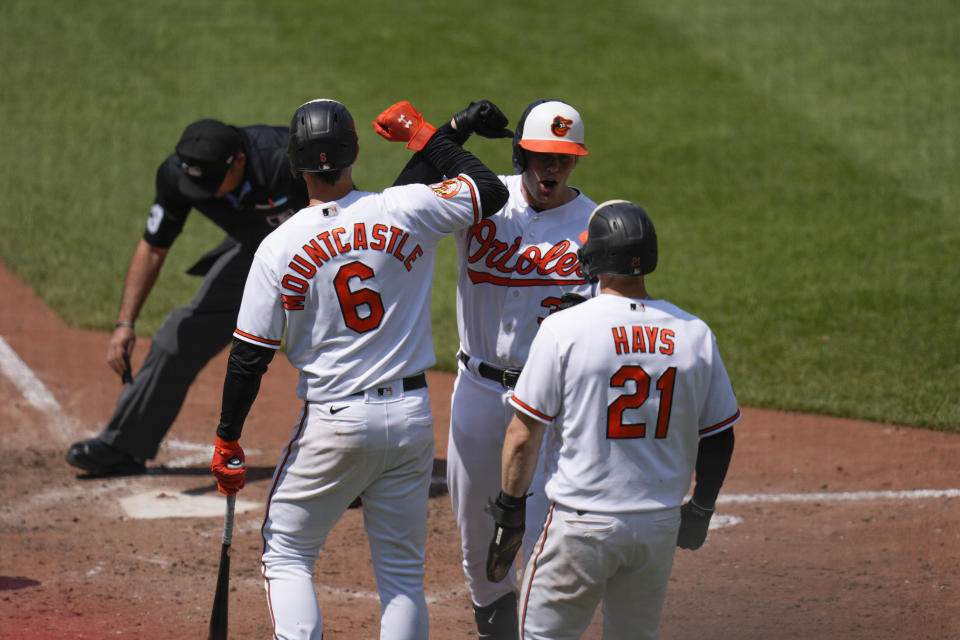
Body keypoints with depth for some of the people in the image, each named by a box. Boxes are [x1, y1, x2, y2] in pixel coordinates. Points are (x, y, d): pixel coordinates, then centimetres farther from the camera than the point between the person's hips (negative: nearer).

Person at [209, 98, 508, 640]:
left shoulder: (279, 248, -8)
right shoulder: (405, 211, -7)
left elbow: (250, 357, -7)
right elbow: (491, 190, 7)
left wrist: (227, 440, 3)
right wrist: (422, 133, 13)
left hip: (333, 423, -2)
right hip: (411, 415, 2)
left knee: (287, 555, 12)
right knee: (403, 571, 11)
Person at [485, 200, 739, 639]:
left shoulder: (563, 330, -11)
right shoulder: (695, 334, -1)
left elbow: (523, 436, -9)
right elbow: (718, 439, 7)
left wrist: (508, 512, 3)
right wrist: (700, 510, 22)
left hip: (581, 525, -4)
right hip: (660, 528, 4)